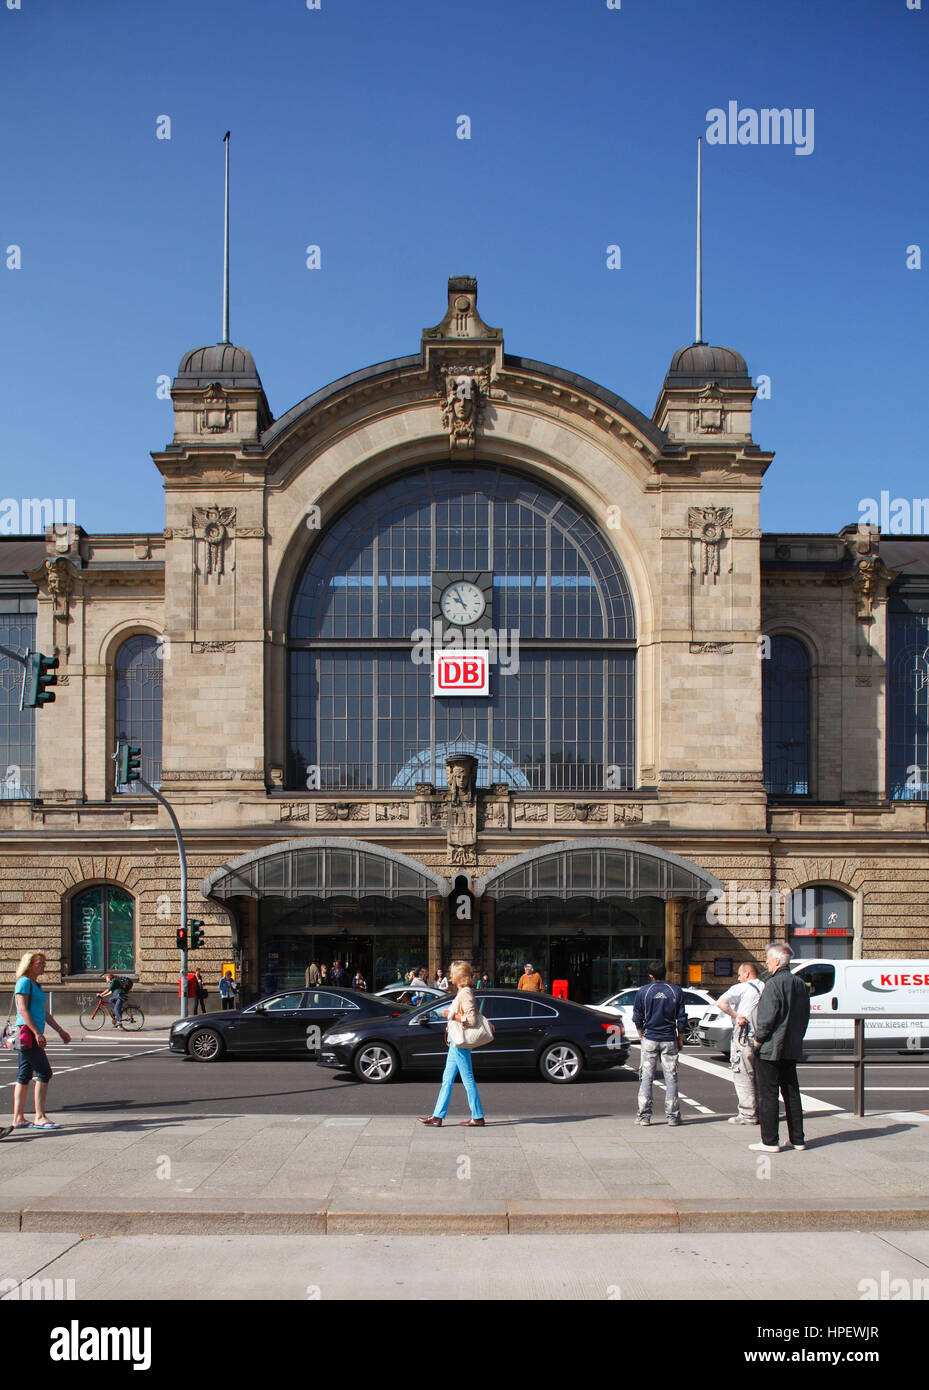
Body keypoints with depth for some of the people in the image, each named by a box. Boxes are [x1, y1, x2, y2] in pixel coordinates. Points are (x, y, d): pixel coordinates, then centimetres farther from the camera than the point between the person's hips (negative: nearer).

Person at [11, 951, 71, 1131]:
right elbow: (23, 1010, -17)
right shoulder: (24, 982, -9)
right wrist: (37, 1033, -23)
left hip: (33, 1034, 10)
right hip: (27, 1032, -10)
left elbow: (44, 1012, 24)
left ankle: (18, 1118, 12)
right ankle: (40, 1117, -9)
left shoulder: (36, 985, 19)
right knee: (44, 1073, -10)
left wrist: (60, 1030, 23)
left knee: (24, 1075, 9)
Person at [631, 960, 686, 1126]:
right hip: (669, 1040, 0)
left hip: (649, 1039, 0)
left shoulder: (643, 992, -2)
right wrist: (680, 1038, 12)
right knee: (671, 1078, 5)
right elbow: (682, 1018, 2)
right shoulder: (676, 991, -1)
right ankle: (672, 1115, 5)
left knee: (646, 1078, 4)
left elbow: (637, 1019, 2)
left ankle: (644, 1115, 3)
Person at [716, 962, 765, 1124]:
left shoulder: (741, 988, -7)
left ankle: (748, 1114, -3)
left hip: (744, 1039, -6)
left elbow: (721, 1003, -20)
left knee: (743, 1077, -2)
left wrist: (735, 1015, -13)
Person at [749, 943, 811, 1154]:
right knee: (791, 1093, 14)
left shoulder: (774, 984, -16)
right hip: (792, 1049, 8)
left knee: (767, 1095, -2)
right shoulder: (800, 985, 9)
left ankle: (770, 1141, -1)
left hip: (770, 1049, -8)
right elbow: (805, 1016, 13)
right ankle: (797, 1139, 17)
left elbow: (767, 1017, -20)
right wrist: (796, 1039, 18)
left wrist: (758, 1039, -7)